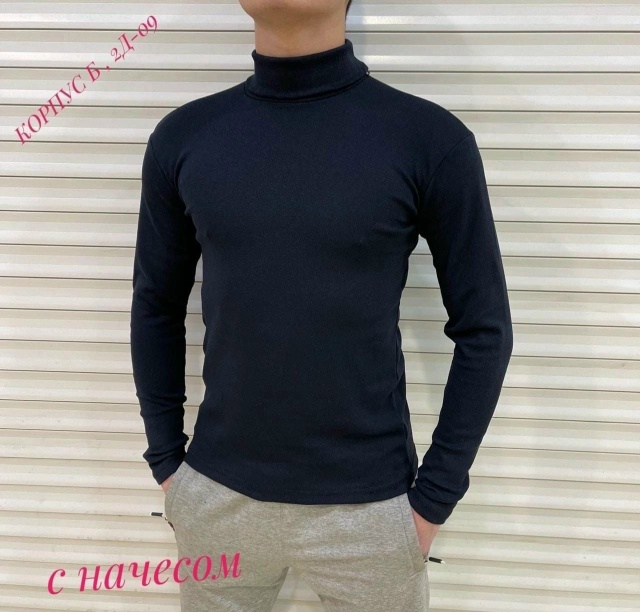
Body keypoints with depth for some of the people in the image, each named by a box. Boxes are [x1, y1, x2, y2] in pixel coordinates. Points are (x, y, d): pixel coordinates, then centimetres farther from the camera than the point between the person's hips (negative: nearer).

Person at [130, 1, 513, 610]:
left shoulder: (431, 139, -11)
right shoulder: (182, 137, -2)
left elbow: (483, 328, -6)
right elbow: (157, 310, 7)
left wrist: (434, 496, -5)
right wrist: (166, 461, 7)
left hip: (367, 501, -2)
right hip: (216, 493, 3)